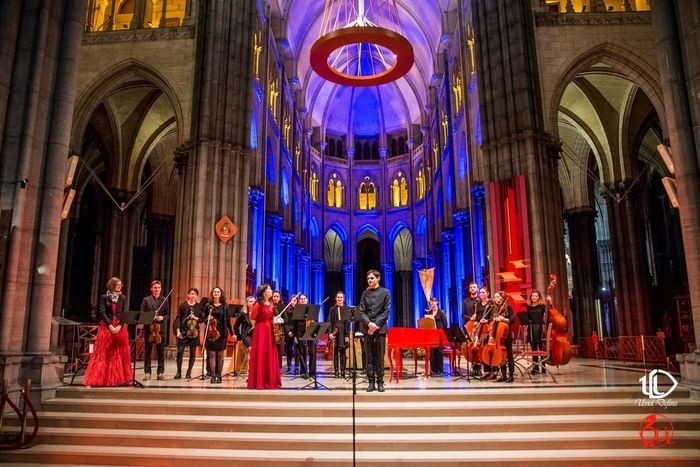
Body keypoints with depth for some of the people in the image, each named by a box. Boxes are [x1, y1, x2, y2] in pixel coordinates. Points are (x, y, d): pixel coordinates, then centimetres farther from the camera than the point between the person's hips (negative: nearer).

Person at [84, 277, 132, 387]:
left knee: (119, 353, 2)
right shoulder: (104, 297, 3)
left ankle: (116, 378, 9)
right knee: (102, 354, -4)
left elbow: (124, 314, 4)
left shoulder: (123, 298, 9)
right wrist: (110, 326, -14)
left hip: (120, 327, 3)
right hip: (106, 327, -2)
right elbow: (102, 313, -5)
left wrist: (119, 326, -11)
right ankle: (94, 379, 0)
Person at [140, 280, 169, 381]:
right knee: (147, 351, 4)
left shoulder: (165, 300, 9)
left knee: (161, 352, 2)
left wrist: (162, 318, -12)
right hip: (148, 328, -1)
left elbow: (168, 314, 8)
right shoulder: (146, 300, 5)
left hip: (161, 329, 1)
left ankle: (160, 372, 8)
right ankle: (147, 372, 12)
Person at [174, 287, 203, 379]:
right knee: (180, 351, -6)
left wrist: (196, 318, -12)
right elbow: (178, 318, -1)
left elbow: (202, 319, 8)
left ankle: (189, 372, 14)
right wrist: (178, 330, -10)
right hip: (183, 331, -1)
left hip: (194, 332, 1)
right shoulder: (183, 305, 3)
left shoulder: (199, 306, 6)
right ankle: (179, 372, 5)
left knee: (193, 353, 4)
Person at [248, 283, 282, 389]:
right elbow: (252, 318, -6)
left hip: (270, 331, 7)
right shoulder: (258, 304, -11)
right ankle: (259, 382, 4)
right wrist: (258, 326, 5)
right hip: (260, 331, -7)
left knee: (270, 356, 9)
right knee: (260, 356, -3)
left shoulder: (271, 304, 11)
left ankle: (270, 381, 17)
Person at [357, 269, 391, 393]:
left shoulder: (385, 292, 3)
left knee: (379, 357, 2)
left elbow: (386, 311, -3)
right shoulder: (365, 293, 9)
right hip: (368, 328, 2)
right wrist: (369, 323, -15)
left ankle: (380, 382, 9)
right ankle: (371, 382, 9)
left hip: (380, 328, -2)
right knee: (369, 357, 4)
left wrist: (376, 325, -13)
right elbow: (361, 311, 2)